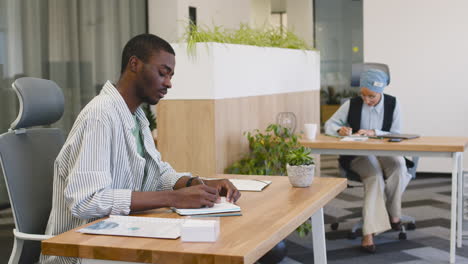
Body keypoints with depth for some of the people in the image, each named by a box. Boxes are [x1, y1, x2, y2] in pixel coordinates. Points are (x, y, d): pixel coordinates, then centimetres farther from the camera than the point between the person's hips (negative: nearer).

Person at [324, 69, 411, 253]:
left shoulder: (393, 104, 1)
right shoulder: (352, 104, 0)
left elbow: (396, 136, -3)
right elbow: (329, 125, 3)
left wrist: (374, 132, -20)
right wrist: (340, 129, -21)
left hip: (386, 152, 1)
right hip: (359, 154, -1)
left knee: (398, 166, -34)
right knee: (375, 176, -33)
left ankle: (393, 213, -9)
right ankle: (369, 233, -36)